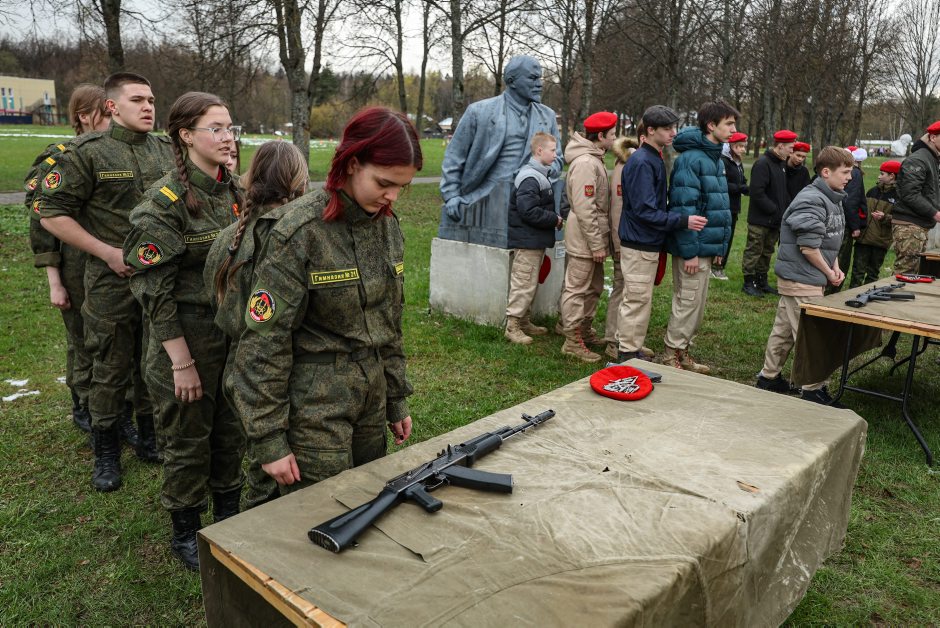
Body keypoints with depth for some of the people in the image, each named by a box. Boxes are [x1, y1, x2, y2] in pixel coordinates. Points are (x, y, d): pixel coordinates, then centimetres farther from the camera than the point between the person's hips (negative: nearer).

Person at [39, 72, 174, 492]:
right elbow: (52, 214, -5)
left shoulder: (167, 151, 6)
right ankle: (106, 451, 24)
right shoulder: (88, 152, -6)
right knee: (111, 369, 6)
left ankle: (150, 438, 32)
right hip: (112, 284, -4)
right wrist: (109, 253, -13)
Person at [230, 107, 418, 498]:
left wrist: (397, 400, 15)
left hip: (372, 396, 6)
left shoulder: (387, 224, 4)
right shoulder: (300, 232, -17)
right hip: (315, 406, -6)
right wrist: (268, 439, -13)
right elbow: (264, 342, -15)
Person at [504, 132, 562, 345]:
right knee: (524, 283, -6)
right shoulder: (530, 178, -18)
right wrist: (554, 219, -15)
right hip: (527, 240, -10)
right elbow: (528, 211, -25)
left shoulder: (540, 175, 16)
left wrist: (553, 219, 8)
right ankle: (512, 326, 2)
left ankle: (523, 321, 26)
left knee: (530, 283, 16)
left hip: (535, 240, 10)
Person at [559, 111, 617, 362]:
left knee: (594, 287, 18)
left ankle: (585, 330, 31)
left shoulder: (594, 159, 13)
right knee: (577, 289, -2)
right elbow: (584, 209, -23)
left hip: (594, 234, 10)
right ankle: (572, 341, 6)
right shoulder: (585, 163, -19)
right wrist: (597, 244, -20)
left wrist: (600, 239, 17)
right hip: (584, 238, -10)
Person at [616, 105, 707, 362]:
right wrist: (683, 221, -25)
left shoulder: (653, 159, 13)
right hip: (639, 244, -10)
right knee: (637, 300, -3)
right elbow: (644, 210, -24)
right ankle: (627, 354, 6)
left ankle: (632, 349, 28)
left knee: (639, 300, 17)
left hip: (649, 243, 10)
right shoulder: (642, 162, -18)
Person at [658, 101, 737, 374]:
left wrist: (719, 246, 18)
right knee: (688, 303, -2)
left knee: (696, 305, 15)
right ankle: (671, 356, 11)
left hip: (707, 246, 9)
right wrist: (689, 251, -22)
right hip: (693, 247, -9)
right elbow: (684, 208, -21)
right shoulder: (691, 159, -16)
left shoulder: (716, 159, 15)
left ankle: (683, 352, 26)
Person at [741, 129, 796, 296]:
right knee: (753, 251, 1)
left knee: (767, 251, 16)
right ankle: (749, 283, 11)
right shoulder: (762, 163, -17)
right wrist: (774, 210, -20)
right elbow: (757, 193, -23)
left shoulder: (782, 164, 12)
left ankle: (762, 281, 26)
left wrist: (787, 208, 4)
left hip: (775, 220, 9)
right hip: (760, 219, -9)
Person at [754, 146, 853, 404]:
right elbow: (808, 247, -22)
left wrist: (835, 267, 8)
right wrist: (829, 273, -9)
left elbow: (833, 240, 22)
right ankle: (813, 390, 5)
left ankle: (769, 377, 27)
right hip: (801, 280, -10)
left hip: (799, 278, 10)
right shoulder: (811, 200, -18)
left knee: (784, 329, 16)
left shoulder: (833, 199, 14)